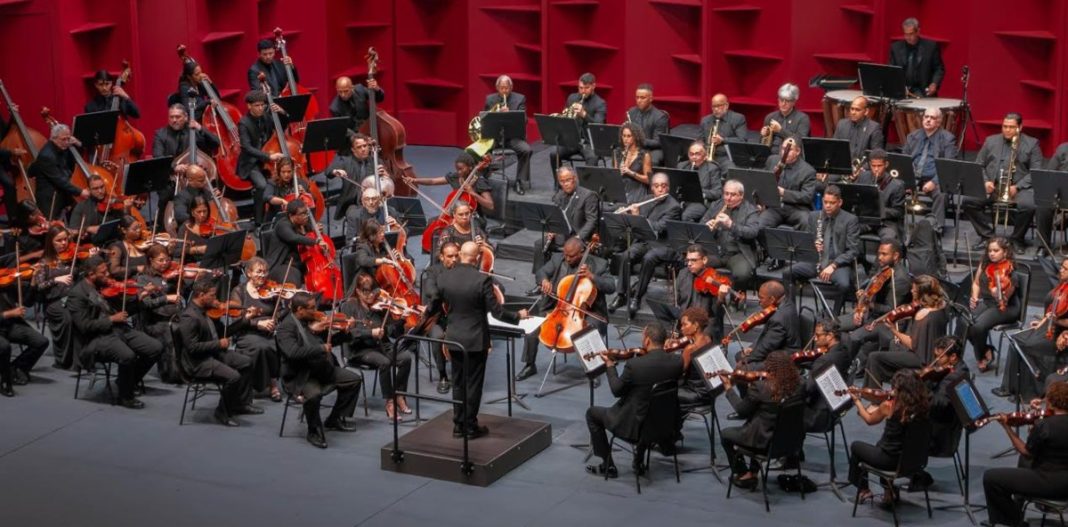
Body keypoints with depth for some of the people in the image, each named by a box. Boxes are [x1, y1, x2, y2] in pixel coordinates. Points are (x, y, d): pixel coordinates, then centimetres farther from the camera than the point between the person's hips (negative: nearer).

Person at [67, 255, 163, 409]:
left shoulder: (104, 286, 12)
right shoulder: (77, 294, -10)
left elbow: (121, 308, 20)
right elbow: (84, 326, -17)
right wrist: (112, 319, -14)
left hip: (119, 329, 8)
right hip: (98, 337, -8)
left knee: (156, 348, -4)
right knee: (128, 356, -34)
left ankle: (126, 381, 14)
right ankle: (125, 396, -9)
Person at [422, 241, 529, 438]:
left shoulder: (444, 278, -5)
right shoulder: (482, 280, -19)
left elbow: (436, 305, 10)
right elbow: (496, 311, -16)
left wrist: (426, 313, 33)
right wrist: (518, 316, 1)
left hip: (454, 338, 4)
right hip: (476, 340, -4)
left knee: (458, 383, 15)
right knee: (473, 384, 6)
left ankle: (459, 425, 20)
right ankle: (471, 427, 12)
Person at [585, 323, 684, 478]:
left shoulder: (635, 364, -24)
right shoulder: (677, 363, -12)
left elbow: (616, 390, -10)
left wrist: (610, 366, 5)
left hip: (634, 425, -5)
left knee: (592, 413, 18)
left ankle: (608, 465, 20)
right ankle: (639, 461, 39)